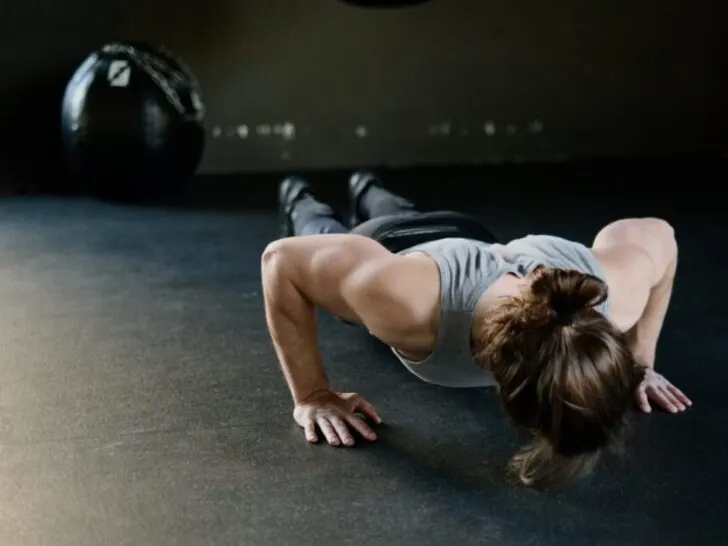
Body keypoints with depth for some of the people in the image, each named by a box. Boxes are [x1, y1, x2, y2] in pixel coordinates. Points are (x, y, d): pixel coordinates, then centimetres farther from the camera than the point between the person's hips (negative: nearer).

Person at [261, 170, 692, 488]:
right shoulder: (407, 302, -53)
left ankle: (368, 192, 73)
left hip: (468, 239, 3)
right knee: (330, 237, 37)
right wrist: (312, 396, -33)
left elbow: (659, 235, -19)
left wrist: (640, 361, -15)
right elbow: (283, 259, -36)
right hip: (383, 251, -3)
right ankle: (300, 203, 69)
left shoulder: (612, 293, -43)